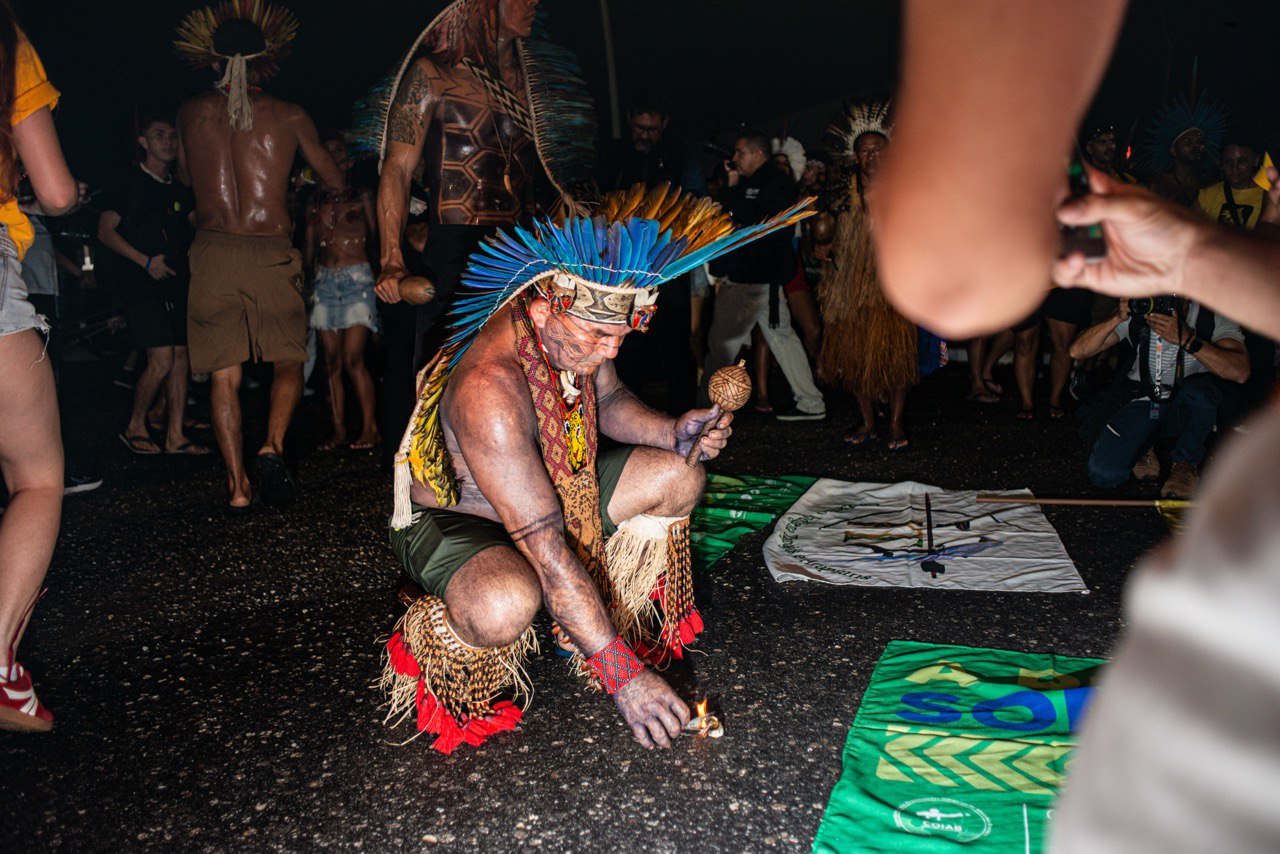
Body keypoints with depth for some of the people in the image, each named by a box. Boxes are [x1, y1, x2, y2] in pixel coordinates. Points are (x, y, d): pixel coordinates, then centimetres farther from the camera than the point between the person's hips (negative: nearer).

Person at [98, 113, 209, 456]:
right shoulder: (130, 182, -2)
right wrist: (145, 261, -14)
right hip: (142, 285, -6)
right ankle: (135, 427, 5)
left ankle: (176, 435, 8)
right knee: (162, 359, -14)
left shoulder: (178, 189, 17)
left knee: (182, 358, 2)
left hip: (176, 284, 7)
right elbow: (105, 230, -5)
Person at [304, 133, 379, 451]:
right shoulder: (315, 205, 17)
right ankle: (339, 430, 6)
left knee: (352, 359, -12)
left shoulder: (362, 198, 9)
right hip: (325, 282, 4)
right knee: (332, 361, 1)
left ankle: (369, 428, -5)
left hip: (357, 278, -3)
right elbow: (309, 251, 19)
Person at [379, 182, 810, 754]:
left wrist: (671, 432, -11)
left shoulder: (577, 330, -14)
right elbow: (545, 548, -39)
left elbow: (608, 400, 10)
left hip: (552, 489, 8)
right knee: (508, 604, -39)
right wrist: (620, 674, -38)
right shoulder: (489, 387, -38)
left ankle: (617, 618, 17)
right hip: (451, 516, -8)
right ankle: (422, 650, -4)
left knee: (677, 478, 2)